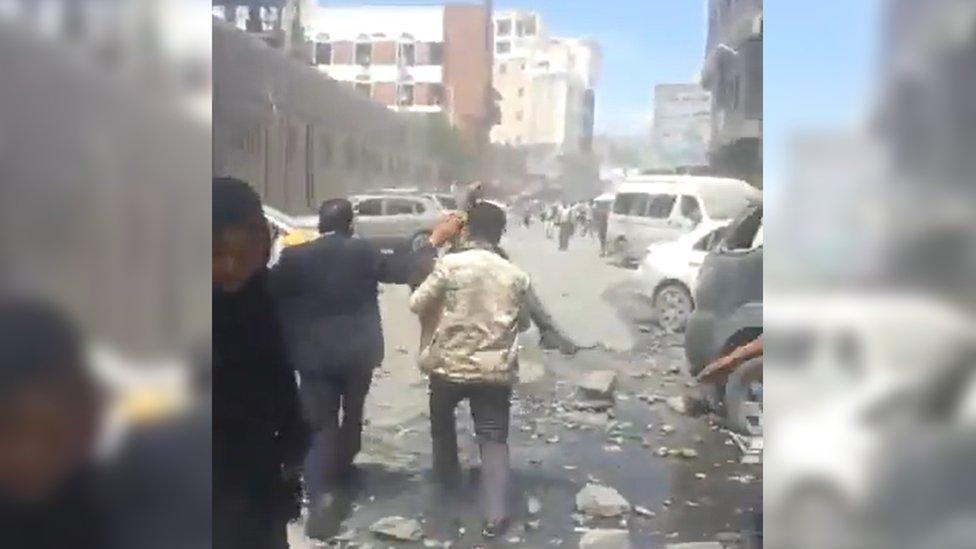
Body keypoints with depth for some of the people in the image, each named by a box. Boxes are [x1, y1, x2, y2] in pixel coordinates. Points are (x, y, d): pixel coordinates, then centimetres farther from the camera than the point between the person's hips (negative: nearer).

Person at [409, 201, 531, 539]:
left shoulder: (450, 264, -10)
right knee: (494, 440, 5)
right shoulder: (516, 275, 0)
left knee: (442, 420, 27)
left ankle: (447, 475, 43)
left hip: (450, 363, -1)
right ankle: (496, 515, -1)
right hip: (497, 370, 1)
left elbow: (417, 305, -3)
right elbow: (523, 322, 12)